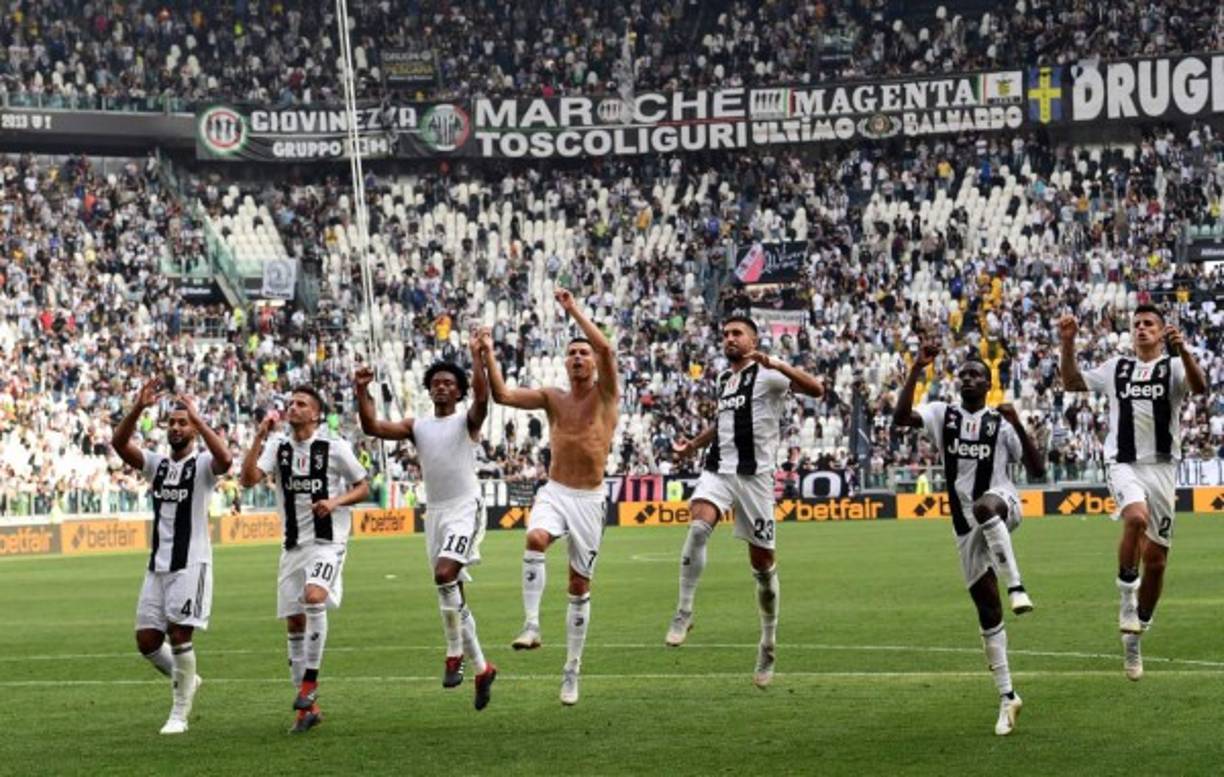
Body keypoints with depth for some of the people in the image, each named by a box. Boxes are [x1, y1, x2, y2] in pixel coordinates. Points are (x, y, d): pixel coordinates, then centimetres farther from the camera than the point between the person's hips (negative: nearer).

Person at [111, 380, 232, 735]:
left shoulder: (202, 464, -2)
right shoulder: (156, 463, 12)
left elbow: (225, 459, -27)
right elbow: (119, 443, -4)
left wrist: (197, 418, -28)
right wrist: (138, 409, -18)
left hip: (191, 563, -6)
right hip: (157, 565, 6)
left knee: (179, 634, -10)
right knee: (147, 639, 4)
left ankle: (179, 714, 0)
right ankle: (185, 681, 31)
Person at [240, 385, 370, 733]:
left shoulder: (335, 448, -4)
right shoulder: (278, 447, 5)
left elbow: (363, 486, 3)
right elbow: (248, 479, -9)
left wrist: (335, 502, -15)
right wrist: (260, 437, -16)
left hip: (327, 542, -5)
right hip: (293, 545, 5)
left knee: (314, 597, -30)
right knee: (294, 622, 5)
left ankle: (310, 680, -18)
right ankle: (309, 708, 14)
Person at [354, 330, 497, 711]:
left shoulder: (467, 421, 0)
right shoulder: (417, 427, 12)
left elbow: (482, 397, -22)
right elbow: (372, 427, 2)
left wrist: (476, 355, -27)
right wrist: (362, 392, -10)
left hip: (465, 508, -6)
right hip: (435, 512, 6)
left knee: (445, 574, -26)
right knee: (451, 592, 8)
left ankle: (455, 653, -15)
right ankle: (481, 668, 17)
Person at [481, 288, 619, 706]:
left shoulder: (605, 394, 0)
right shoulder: (552, 398, 8)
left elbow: (607, 349, -17)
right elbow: (502, 395, -1)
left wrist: (574, 310, -16)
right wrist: (488, 354, -9)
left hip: (590, 499, -1)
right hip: (554, 492, 1)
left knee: (580, 585, 4)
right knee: (535, 540, -33)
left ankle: (572, 667, 13)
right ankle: (532, 624, -32)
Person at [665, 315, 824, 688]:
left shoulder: (767, 374, -3)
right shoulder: (724, 377, 18)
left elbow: (816, 389, -19)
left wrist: (776, 364, -28)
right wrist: (694, 444, 32)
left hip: (755, 475, -4)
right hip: (718, 470, 4)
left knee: (762, 563, 2)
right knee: (698, 526, -26)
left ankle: (769, 643, 17)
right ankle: (683, 612, -21)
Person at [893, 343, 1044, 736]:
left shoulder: (1001, 422, 4)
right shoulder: (943, 414, 7)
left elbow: (1037, 470, 0)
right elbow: (901, 416, -13)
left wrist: (1018, 426, -11)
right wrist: (916, 370, -20)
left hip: (1002, 503, -3)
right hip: (967, 525, 3)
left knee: (984, 507, -43)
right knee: (987, 609, 4)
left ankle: (1016, 586, -46)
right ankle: (1007, 696, 12)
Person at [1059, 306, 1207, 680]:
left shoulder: (1174, 367, 3)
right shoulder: (1116, 368, 13)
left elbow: (1199, 387, -17)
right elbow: (1073, 383, 12)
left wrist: (1181, 349, -34)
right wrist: (1068, 344, -3)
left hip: (1161, 467, 0)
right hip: (1123, 464, 0)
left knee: (1156, 559, 5)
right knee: (1136, 517, -34)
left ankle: (1134, 636, 20)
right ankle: (1127, 594, -15)